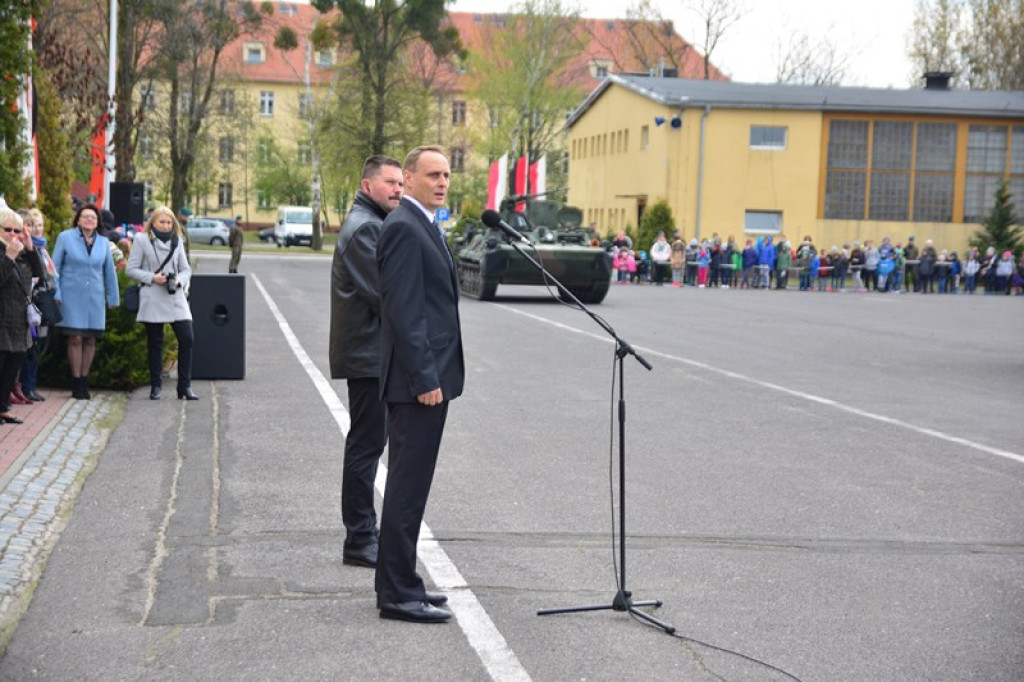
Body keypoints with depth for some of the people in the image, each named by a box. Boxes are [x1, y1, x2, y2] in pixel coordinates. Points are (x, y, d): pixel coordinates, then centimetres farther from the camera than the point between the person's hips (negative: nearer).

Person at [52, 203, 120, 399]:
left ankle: (84, 381, 15)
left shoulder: (103, 242, 10)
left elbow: (109, 272, 15)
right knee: (76, 339, -6)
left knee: (90, 340, 4)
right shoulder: (65, 238, 1)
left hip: (95, 298, 3)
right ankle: (76, 383, 2)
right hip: (72, 296, -3)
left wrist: (113, 298, 13)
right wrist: (56, 294, -4)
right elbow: (55, 267, 3)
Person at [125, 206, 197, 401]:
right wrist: (152, 278, -13)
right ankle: (155, 386, 14)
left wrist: (179, 280, -7)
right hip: (153, 299, -3)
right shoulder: (142, 240, 1)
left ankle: (184, 386, -1)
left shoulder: (177, 241, 12)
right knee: (155, 343, 3)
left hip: (176, 297, 3)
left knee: (187, 338, -8)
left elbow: (186, 269, 14)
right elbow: (130, 269, -1)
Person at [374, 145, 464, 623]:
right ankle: (397, 593, -1)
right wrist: (425, 378, -22)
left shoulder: (420, 226, 18)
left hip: (426, 376, 11)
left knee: (407, 485, 14)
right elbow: (403, 309, -20)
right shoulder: (404, 227, -14)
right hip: (418, 381, -11)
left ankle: (399, 583, 22)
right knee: (408, 488, -6)